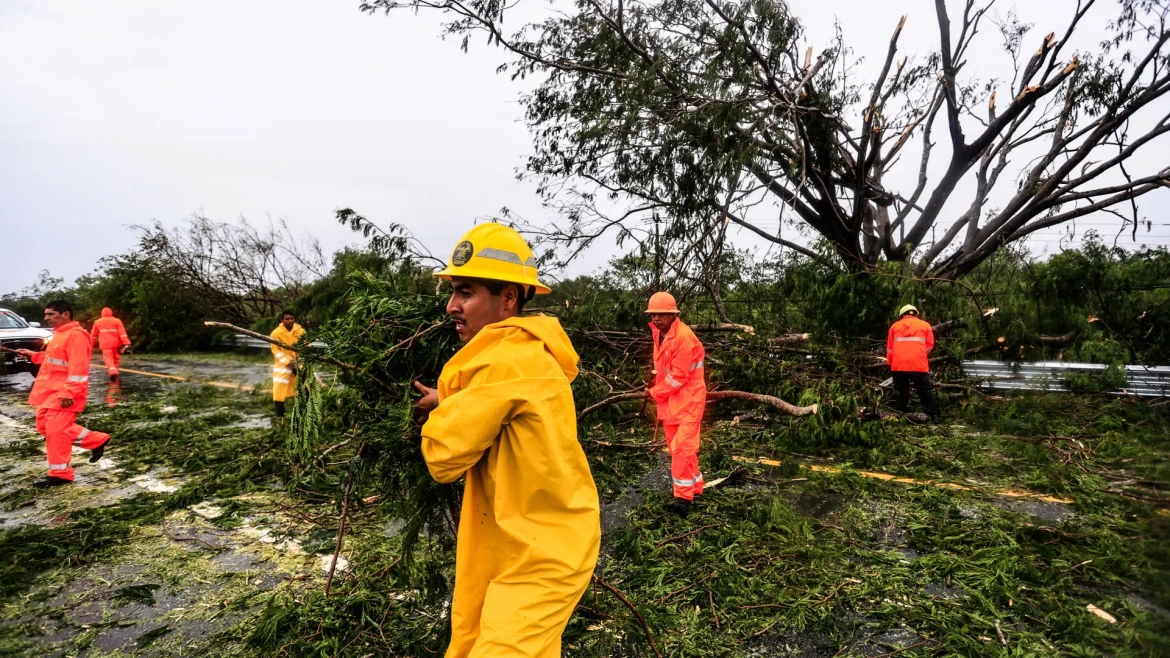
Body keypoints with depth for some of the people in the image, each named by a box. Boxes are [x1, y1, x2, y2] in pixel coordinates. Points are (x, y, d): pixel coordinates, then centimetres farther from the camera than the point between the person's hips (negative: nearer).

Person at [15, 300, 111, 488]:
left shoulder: (75, 335, -18)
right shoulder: (59, 334, 16)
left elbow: (78, 367, -24)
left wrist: (69, 393, -27)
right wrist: (34, 355, 17)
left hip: (64, 393, -11)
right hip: (51, 391, 11)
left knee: (56, 430, -7)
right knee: (44, 426, 16)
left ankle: (60, 474, 3)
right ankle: (96, 441, 20)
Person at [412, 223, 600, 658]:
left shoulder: (508, 358, -23)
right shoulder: (522, 350, 8)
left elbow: (444, 456, -18)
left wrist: (440, 409, 0)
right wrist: (450, 408, -2)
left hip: (539, 554, -10)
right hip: (514, 545, 10)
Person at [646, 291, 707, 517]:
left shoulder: (683, 336, -22)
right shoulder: (659, 333, 6)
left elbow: (678, 376, -21)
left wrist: (655, 393, -9)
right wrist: (658, 391, 2)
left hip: (687, 398, -9)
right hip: (669, 398, 9)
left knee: (681, 446, -12)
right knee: (677, 446, 15)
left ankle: (683, 496, -7)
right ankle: (694, 486, 29)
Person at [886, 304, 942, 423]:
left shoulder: (895, 326, 13)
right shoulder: (925, 325, 10)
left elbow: (889, 348, 14)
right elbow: (929, 345, 8)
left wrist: (890, 362, 24)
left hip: (898, 365, 2)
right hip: (919, 365, -2)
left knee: (901, 392, 15)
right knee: (926, 392, 7)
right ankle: (935, 416, 4)